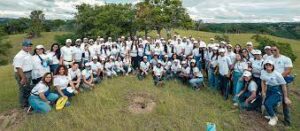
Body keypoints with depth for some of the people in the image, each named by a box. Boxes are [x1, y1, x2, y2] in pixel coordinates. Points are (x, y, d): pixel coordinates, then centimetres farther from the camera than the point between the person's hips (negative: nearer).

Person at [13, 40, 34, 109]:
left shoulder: (28, 54, 7)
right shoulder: (20, 56, -21)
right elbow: (18, 68, -25)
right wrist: (23, 78, -26)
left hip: (29, 73, 9)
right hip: (22, 74, -9)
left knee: (28, 89, 21)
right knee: (23, 90, 3)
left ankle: (28, 102, 38)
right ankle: (24, 105, 18)